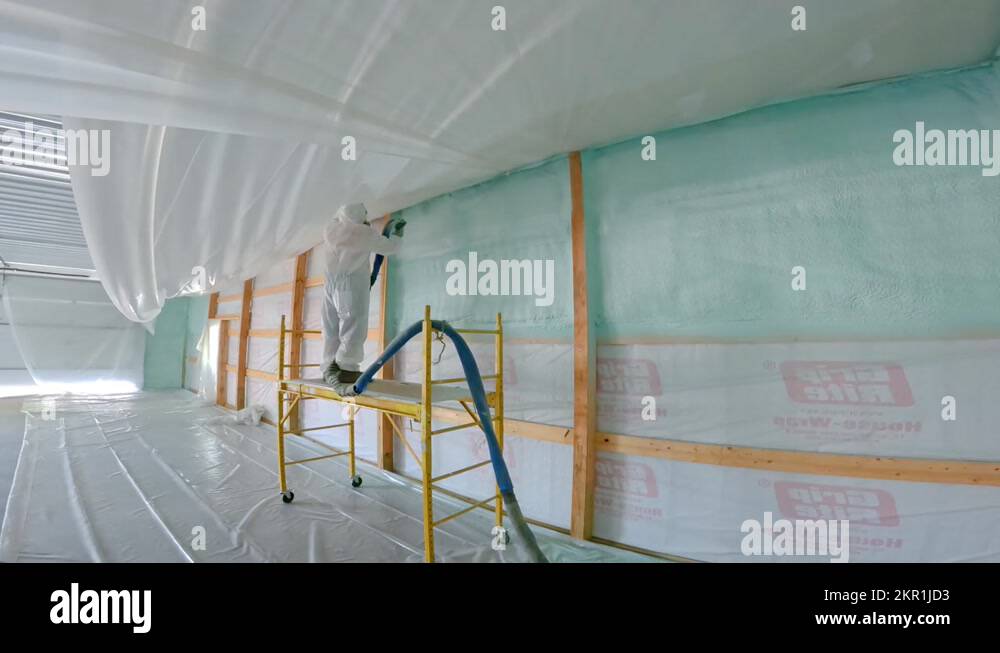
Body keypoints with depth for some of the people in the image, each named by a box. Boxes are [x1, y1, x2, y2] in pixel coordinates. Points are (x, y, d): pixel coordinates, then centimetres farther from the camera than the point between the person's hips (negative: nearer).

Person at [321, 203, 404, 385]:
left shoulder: (331, 229, 10)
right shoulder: (366, 233, -6)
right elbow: (390, 248, 6)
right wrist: (395, 236, 25)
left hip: (331, 283, 7)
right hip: (353, 283, -6)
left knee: (332, 329, 7)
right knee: (353, 328, -7)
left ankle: (329, 368, 8)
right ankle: (346, 369, -13)